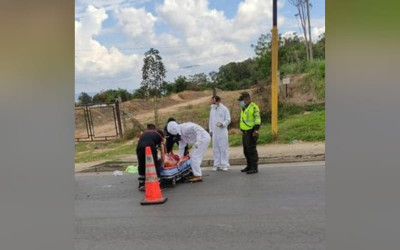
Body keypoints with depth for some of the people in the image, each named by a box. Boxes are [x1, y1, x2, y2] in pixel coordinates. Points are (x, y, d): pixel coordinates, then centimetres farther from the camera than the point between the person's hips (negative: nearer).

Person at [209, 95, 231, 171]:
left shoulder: (224, 109, -2)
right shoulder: (212, 109, 13)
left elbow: (228, 119, -5)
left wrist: (222, 124, -22)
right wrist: (210, 130, 13)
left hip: (222, 131, -5)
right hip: (214, 132, 5)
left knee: (224, 148, -3)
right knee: (215, 149, 5)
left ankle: (225, 164, 2)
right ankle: (217, 164, 12)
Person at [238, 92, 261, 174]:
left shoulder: (254, 107, -11)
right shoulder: (243, 108, 18)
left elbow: (257, 119, -17)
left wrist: (256, 130, -25)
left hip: (251, 133, -9)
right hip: (245, 133, 9)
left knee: (252, 150, -8)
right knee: (246, 150, 14)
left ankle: (254, 168, -2)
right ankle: (249, 166, 25)